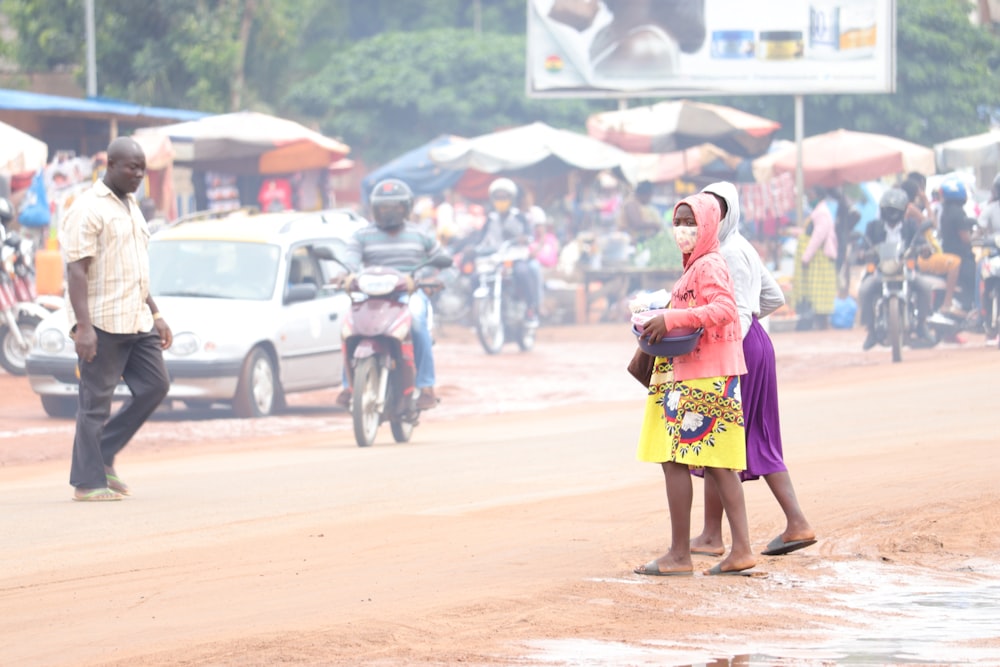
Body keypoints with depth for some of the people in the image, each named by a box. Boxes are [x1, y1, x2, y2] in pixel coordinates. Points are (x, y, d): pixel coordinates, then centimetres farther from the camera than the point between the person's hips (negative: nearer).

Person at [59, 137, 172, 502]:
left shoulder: (131, 207, 17)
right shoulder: (89, 209, -11)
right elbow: (76, 270, -17)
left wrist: (155, 314, 20)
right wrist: (83, 326, -23)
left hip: (136, 320, 9)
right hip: (102, 322, -9)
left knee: (154, 385, 4)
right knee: (96, 401, -4)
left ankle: (103, 454, 14)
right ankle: (89, 482, 1)